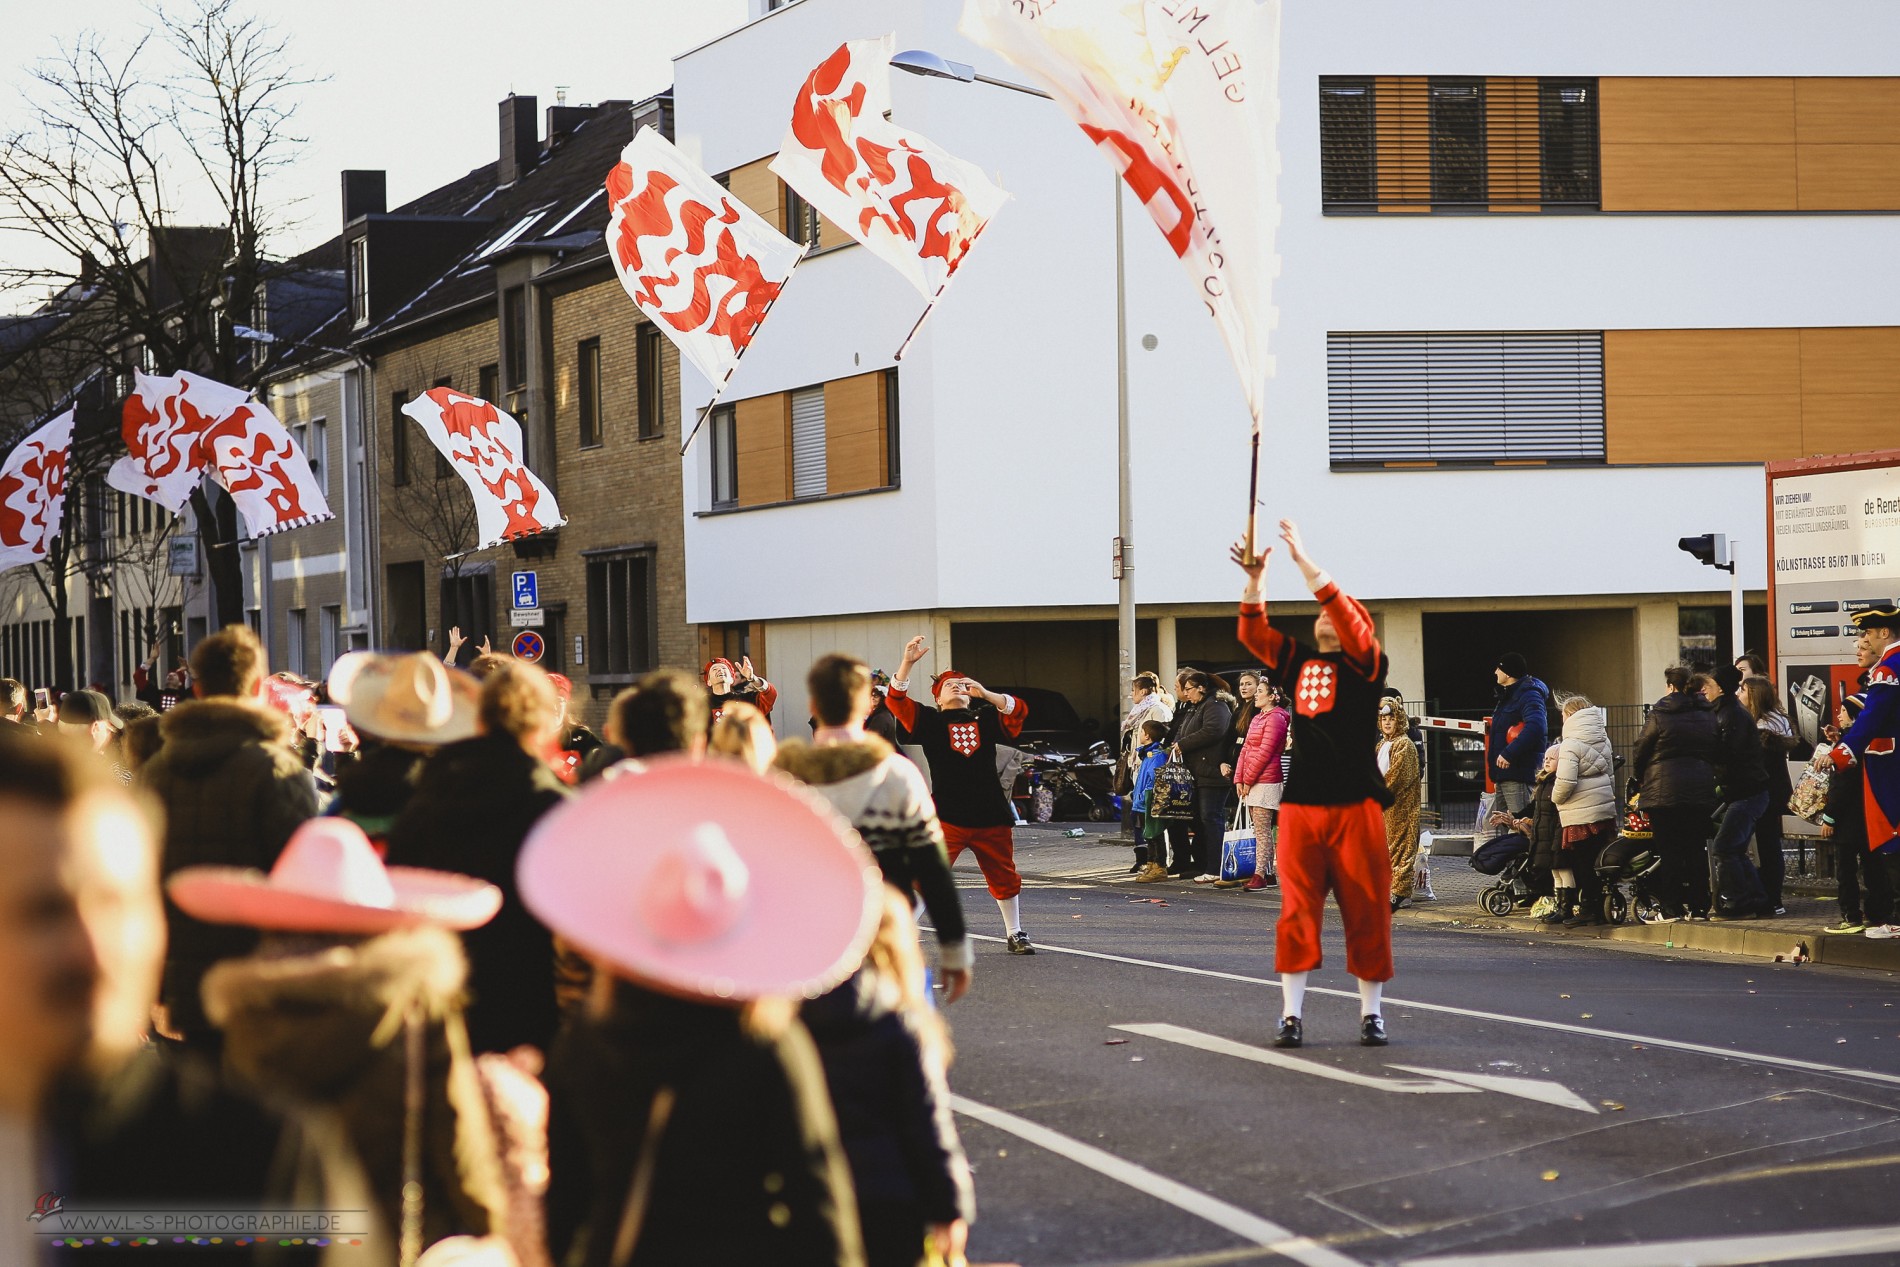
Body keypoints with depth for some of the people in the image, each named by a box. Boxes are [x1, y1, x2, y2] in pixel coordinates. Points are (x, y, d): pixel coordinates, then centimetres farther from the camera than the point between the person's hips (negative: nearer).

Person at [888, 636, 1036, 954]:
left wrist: (984, 694, -13)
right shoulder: (930, 721, 6)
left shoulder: (985, 721, 12)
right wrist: (907, 662, -18)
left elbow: (1018, 710, 0)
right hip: (947, 817, -3)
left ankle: (1015, 934, 29)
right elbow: (897, 701, -7)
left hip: (990, 817, 3)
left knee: (1005, 878, 13)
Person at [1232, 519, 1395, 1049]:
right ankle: (1291, 1014, 5)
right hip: (1300, 805, 3)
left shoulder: (1365, 665, 1)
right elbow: (1254, 634, 1)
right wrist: (1255, 581, -15)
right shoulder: (1297, 662, 13)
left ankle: (1371, 1012, 10)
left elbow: (1348, 618, -15)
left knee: (1366, 911, 0)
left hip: (1356, 805, -3)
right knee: (1296, 911, 1)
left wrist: (1306, 563, -21)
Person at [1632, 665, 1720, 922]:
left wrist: (1641, 779, 17)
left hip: (1665, 790, -4)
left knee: (1668, 850, -1)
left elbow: (1641, 750, 1)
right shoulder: (1709, 716, 9)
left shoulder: (1659, 715, -5)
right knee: (1696, 849, 8)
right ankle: (1698, 906, 7)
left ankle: (1670, 907, -2)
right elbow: (1717, 752, 14)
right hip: (1702, 792, 4)